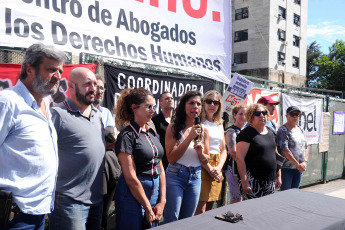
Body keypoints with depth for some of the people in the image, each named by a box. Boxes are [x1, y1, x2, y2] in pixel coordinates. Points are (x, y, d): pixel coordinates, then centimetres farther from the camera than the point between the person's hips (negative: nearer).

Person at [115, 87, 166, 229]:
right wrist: (148, 208, -12)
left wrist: (162, 202, 0)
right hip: (133, 195, -7)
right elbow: (130, 177, -16)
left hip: (155, 190, 7)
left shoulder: (153, 134, 9)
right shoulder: (126, 136, -13)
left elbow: (161, 169, 8)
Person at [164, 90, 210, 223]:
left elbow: (206, 160, 12)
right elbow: (171, 158, -12)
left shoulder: (203, 130, 5)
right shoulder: (173, 127, -7)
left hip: (195, 177, 4)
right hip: (175, 176, -4)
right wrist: (189, 137, -19)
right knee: (171, 221, 0)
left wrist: (200, 152, -12)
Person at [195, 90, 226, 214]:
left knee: (210, 207, 12)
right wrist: (210, 169, -14)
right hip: (202, 166, -7)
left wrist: (218, 168, 0)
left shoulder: (219, 124, 17)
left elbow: (223, 150, 16)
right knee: (200, 209, -8)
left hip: (217, 168, 7)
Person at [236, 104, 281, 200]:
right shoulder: (246, 133, -10)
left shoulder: (271, 132, 13)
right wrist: (244, 181, -19)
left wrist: (278, 176, 17)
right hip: (253, 181, -7)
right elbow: (239, 158, -15)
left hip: (270, 181, 7)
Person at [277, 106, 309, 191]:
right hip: (286, 168, -7)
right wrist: (298, 164, -16)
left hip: (299, 168, 7)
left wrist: (305, 162, -3)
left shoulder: (300, 130, 13)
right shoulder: (283, 130, -12)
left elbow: (306, 147, 14)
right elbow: (285, 150, -18)